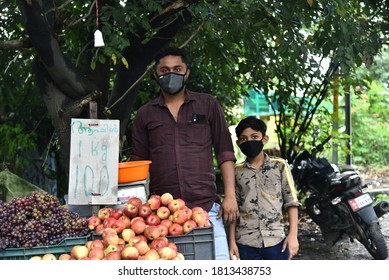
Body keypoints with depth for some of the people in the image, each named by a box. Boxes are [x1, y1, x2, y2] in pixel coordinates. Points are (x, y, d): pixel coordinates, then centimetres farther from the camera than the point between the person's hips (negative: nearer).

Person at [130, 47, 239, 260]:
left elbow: (225, 151, 9)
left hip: (207, 208, -1)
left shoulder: (207, 105, 11)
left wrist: (230, 195, -1)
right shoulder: (145, 115, 13)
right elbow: (137, 161, 13)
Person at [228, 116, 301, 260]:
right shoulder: (237, 172, 6)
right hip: (246, 242, 1)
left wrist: (293, 234, -4)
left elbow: (291, 202, 2)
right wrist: (231, 241, 3)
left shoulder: (279, 166, 2)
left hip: (276, 239, -1)